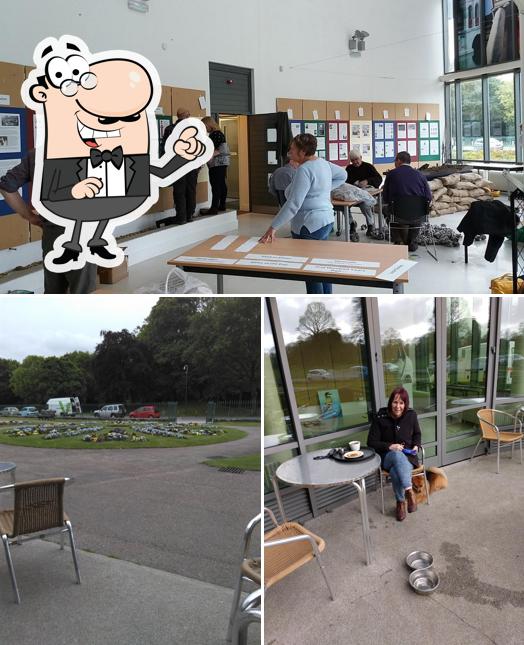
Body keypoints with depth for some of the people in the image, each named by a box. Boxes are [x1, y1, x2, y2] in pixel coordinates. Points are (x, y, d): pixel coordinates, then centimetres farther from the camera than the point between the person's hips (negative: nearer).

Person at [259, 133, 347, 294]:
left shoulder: (304, 169, -21)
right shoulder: (322, 163, 7)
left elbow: (293, 204, -28)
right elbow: (342, 175, 25)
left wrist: (273, 227, -28)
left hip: (309, 227, -10)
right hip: (325, 222, 10)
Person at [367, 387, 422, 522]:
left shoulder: (411, 415, -2)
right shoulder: (380, 417, -10)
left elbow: (417, 434, 17)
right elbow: (371, 442, -5)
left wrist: (416, 446, -4)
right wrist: (389, 446, -19)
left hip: (408, 456, 1)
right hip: (388, 456, -1)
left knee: (396, 472, -36)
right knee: (398, 454, -40)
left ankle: (401, 502, -19)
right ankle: (409, 491, -39)